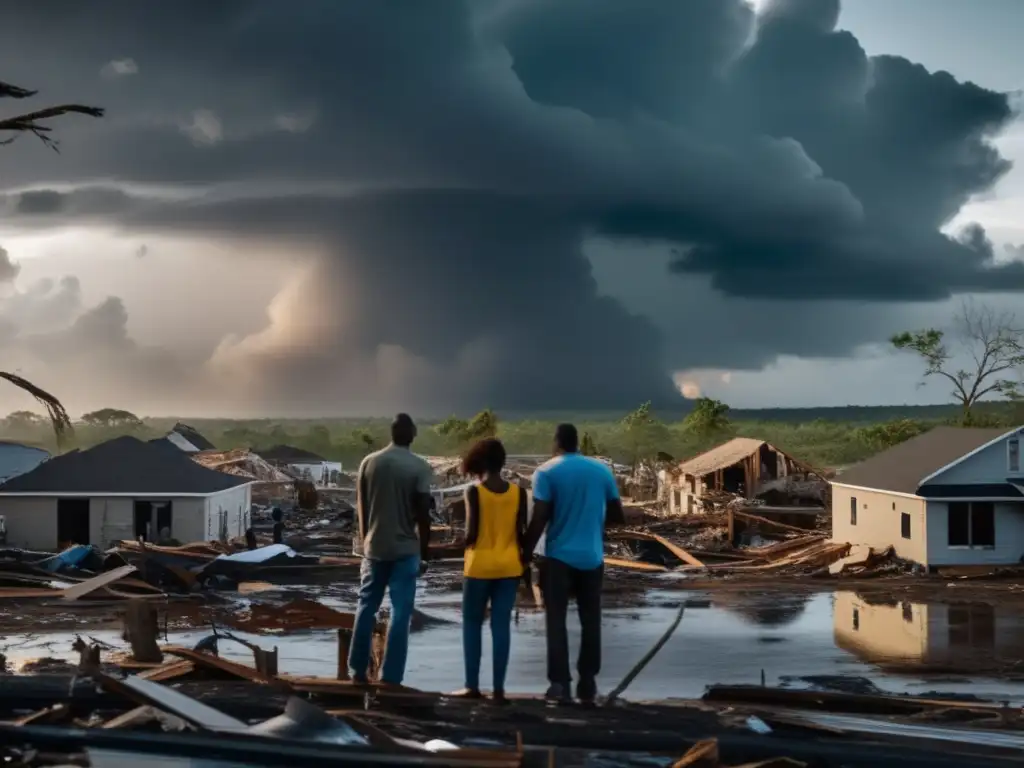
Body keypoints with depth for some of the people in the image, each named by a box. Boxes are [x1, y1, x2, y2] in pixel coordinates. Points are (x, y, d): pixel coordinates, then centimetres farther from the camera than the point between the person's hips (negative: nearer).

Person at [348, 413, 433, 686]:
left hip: (374, 546, 3)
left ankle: (357, 670, 17)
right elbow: (423, 515, -10)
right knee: (400, 612, 1)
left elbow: (361, 506, 6)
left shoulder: (369, 462, 1)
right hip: (405, 549, -3)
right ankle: (391, 676, 0)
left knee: (366, 607, 13)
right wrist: (423, 554, -1)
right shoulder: (420, 467, -10)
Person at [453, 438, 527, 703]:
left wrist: (467, 543, 8)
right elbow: (522, 532, -1)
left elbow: (471, 533, -14)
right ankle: (498, 689, 2)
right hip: (509, 567, 3)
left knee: (472, 623, 11)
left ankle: (472, 685, 10)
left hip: (480, 566, -3)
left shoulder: (474, 492, -10)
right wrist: (525, 560, 12)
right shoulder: (518, 492, 0)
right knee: (501, 626, 4)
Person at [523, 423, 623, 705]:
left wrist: (526, 553, -4)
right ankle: (588, 684, 13)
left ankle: (560, 682, -4)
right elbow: (617, 513, 9)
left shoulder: (546, 472, -6)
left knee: (556, 621, 3)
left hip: (558, 557, -3)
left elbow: (539, 519, -12)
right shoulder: (602, 470, 5)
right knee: (590, 621, 10)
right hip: (592, 557, 3)